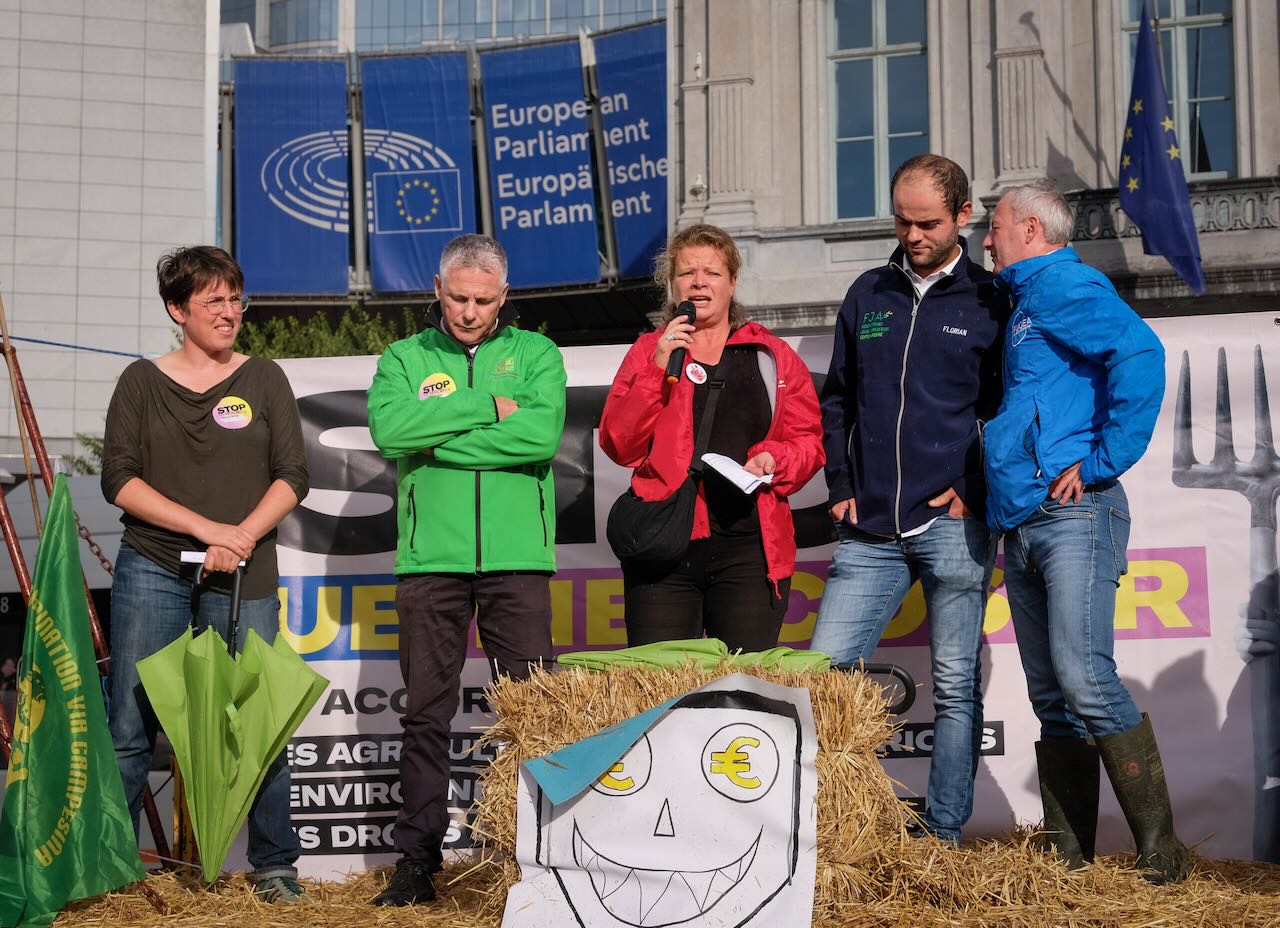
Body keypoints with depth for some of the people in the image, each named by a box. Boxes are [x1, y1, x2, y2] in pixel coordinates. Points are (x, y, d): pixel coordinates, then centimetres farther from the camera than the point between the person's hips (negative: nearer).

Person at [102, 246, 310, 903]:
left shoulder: (263, 380, 9)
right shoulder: (142, 381, 7)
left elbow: (292, 475, 3)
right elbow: (119, 479, -2)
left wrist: (242, 536, -12)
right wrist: (206, 528, -11)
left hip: (244, 577, 1)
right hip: (152, 571, 0)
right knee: (130, 725, 0)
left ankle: (275, 867, 11)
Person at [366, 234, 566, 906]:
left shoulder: (536, 354, 10)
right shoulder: (405, 358, 12)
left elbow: (541, 434, -10)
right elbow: (388, 429, -9)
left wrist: (436, 442, -9)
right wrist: (487, 407, -10)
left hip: (516, 556, -1)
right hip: (430, 557, 1)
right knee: (427, 713, 3)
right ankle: (417, 862, 9)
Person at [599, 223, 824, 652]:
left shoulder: (773, 356, 14)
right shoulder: (648, 351, 12)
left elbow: (808, 442, 12)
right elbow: (618, 445, 1)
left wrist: (773, 458, -10)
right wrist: (658, 368, -7)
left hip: (750, 548, 0)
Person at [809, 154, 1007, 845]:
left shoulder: (989, 302, 2)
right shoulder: (868, 295, 14)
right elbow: (836, 399, 19)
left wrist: (973, 491, -6)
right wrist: (841, 488, 8)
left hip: (953, 527, -3)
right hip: (869, 530, 4)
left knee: (956, 689, 3)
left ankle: (943, 835, 11)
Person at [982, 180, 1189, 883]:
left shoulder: (1064, 286, -4)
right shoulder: (1022, 305, 25)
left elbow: (1140, 353, -21)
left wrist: (1101, 461, -19)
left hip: (1073, 517, -9)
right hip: (1021, 527, 9)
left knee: (1085, 680, -17)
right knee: (1052, 699, 7)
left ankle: (1160, 851, -11)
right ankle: (1065, 853, 11)